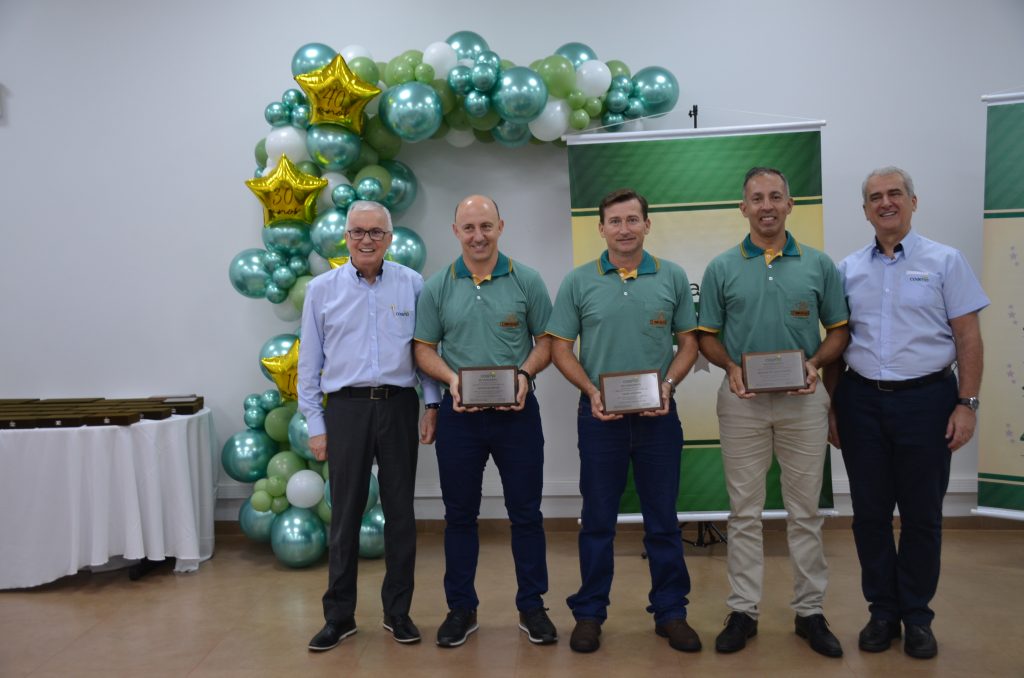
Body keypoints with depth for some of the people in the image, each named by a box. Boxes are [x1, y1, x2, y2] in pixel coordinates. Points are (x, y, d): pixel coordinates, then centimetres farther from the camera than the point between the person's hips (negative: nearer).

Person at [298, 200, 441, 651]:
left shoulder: (411, 284, 2)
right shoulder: (322, 289, 3)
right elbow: (309, 361, 5)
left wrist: (433, 403, 0)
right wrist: (314, 423, 2)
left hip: (399, 406, 1)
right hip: (346, 408, 0)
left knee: (400, 511, 8)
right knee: (345, 514, 6)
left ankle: (397, 611, 23)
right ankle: (339, 615, 20)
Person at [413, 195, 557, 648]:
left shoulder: (526, 281, 0)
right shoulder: (437, 287, 3)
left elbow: (546, 341, 3)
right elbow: (424, 350, 5)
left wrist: (525, 373, -16)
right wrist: (451, 378, -13)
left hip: (517, 411, -1)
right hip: (459, 413, 1)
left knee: (526, 513, 7)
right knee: (459, 515, 10)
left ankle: (532, 606, 23)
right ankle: (461, 608, 25)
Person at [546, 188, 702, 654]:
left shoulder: (673, 278, 3)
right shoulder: (578, 282, 1)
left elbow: (688, 344, 7)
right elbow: (560, 349, 2)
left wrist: (668, 384, -11)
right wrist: (591, 391, -12)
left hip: (658, 415, 1)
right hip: (600, 415, -1)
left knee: (663, 519, 10)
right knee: (597, 520, 8)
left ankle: (670, 612, 25)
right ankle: (589, 613, 22)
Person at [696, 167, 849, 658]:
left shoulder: (819, 265, 4)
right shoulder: (722, 268, 2)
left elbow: (839, 329, 7)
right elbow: (706, 336, 5)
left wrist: (815, 362, -11)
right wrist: (731, 366, -13)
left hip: (803, 399, 1)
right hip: (742, 400, 0)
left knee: (804, 511, 8)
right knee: (744, 511, 7)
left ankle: (810, 611, 22)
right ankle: (743, 610, 18)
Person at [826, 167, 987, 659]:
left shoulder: (944, 261, 1)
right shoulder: (848, 269, 8)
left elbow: (968, 338, -1)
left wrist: (967, 404, -8)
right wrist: (833, 407, 7)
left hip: (926, 398, -2)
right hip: (861, 401, 2)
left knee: (922, 514, 6)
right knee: (869, 513, 8)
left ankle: (917, 617, 22)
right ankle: (882, 611, 24)